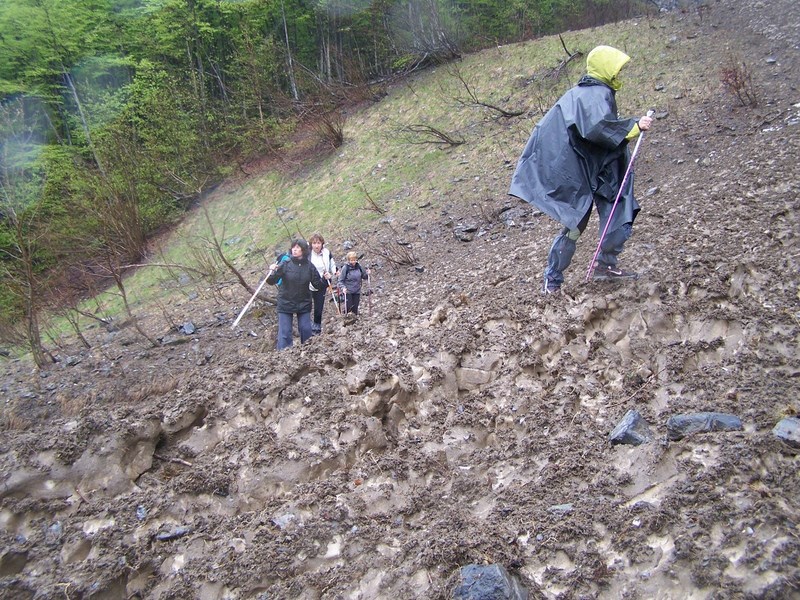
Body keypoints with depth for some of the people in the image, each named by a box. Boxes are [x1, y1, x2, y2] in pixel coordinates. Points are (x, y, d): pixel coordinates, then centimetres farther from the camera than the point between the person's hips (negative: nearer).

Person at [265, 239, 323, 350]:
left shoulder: (309, 266, -3)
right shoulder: (285, 263, -10)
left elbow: (317, 285, 3)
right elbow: (272, 281, -12)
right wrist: (272, 272, -33)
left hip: (304, 304, 2)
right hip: (285, 304, -2)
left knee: (306, 331, 8)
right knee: (284, 333, -1)